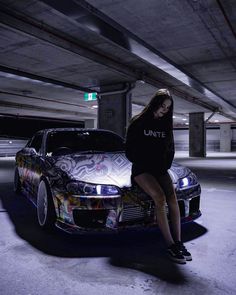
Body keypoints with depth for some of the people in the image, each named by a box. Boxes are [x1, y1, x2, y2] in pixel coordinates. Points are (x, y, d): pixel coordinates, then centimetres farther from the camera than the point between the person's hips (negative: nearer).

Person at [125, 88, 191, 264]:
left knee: (172, 197, -22)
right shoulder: (138, 123, 0)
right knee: (160, 198, -27)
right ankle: (171, 246, -24)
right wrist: (141, 163, -8)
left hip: (160, 169, 5)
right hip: (141, 170, -4)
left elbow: (170, 149, 20)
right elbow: (130, 149, 0)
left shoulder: (166, 125, 15)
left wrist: (165, 166, 5)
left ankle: (178, 242, -20)